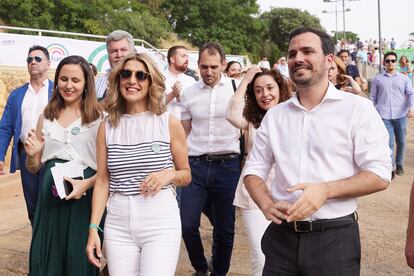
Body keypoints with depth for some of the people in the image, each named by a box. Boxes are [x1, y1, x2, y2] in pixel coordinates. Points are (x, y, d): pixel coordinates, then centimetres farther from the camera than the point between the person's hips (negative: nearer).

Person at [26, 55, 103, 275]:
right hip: (50, 196, 4)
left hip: (84, 198, -4)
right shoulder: (47, 115, 10)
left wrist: (87, 184, -22)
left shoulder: (98, 117, -4)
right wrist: (31, 154, -6)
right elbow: (34, 168, 15)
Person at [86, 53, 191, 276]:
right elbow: (102, 181, 6)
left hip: (161, 221, -2)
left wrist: (169, 175, -14)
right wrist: (93, 227, 0)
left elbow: (186, 175, 8)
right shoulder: (107, 126, 5)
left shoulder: (169, 123, -1)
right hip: (118, 223, 2)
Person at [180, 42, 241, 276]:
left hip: (227, 165, -2)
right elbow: (183, 133, 13)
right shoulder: (189, 93, 6)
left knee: (225, 229, 8)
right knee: (187, 224, 0)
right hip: (196, 165, 2)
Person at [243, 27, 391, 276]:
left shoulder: (358, 109, -5)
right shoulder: (275, 115, 8)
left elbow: (380, 175, -9)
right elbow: (254, 170, 10)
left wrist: (325, 190, -21)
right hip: (282, 237, 4)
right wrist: (267, 205, -10)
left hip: (335, 238, -3)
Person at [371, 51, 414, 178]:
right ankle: (391, 167, -1)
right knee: (388, 142, -8)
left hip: (400, 115, 2)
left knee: (401, 142, 9)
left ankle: (399, 164, 27)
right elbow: (372, 97, 11)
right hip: (384, 116, -1)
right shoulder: (377, 79, 9)